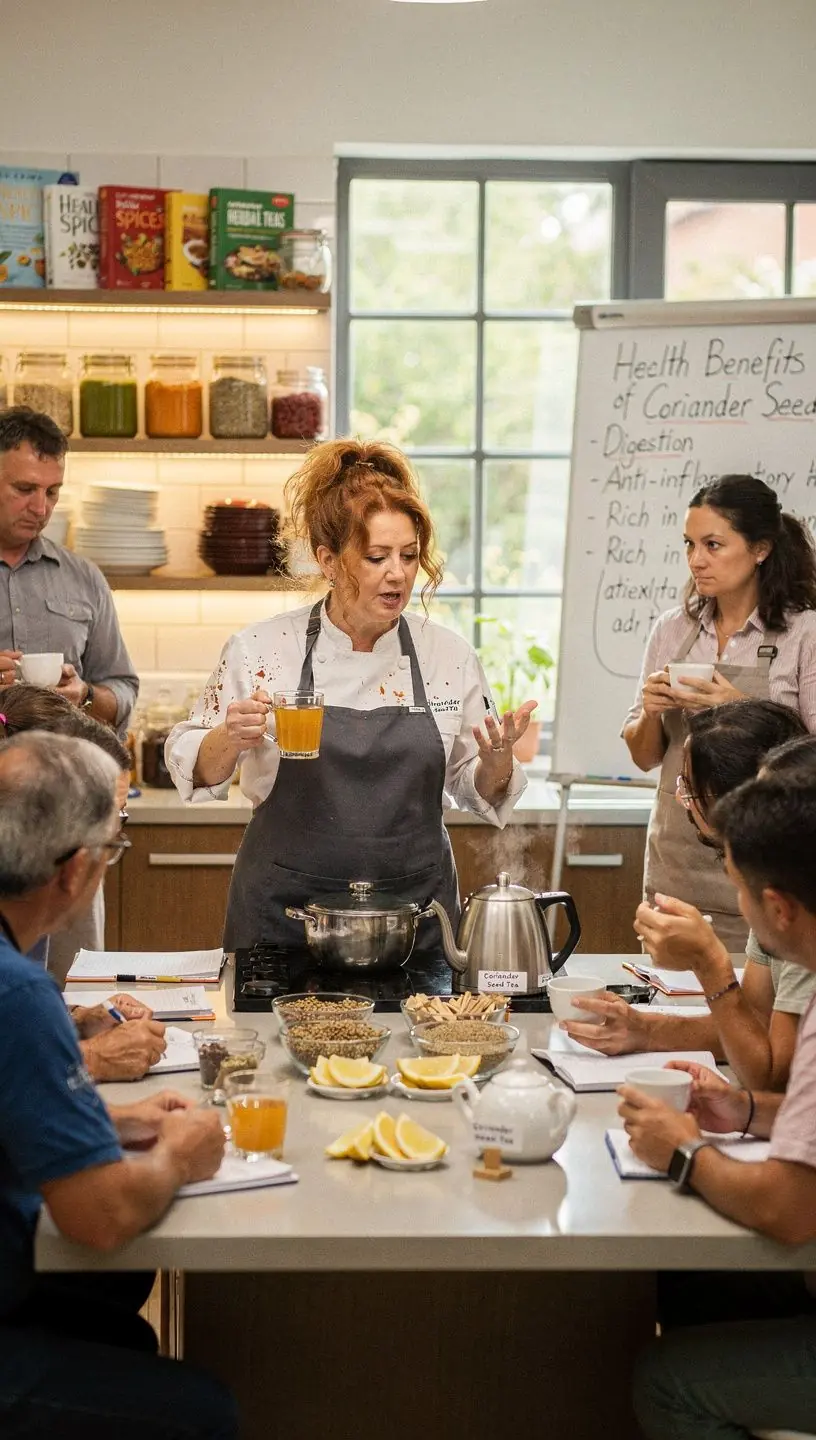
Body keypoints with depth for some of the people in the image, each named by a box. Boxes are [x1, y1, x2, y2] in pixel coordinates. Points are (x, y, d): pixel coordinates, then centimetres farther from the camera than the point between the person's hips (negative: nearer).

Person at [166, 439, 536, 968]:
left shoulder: (450, 655, 0)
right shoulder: (261, 648, -5)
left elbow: (480, 790, 10)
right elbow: (198, 771, 2)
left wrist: (499, 758, -12)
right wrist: (232, 737, -18)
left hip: (415, 911, 2)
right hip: (285, 915, -1)